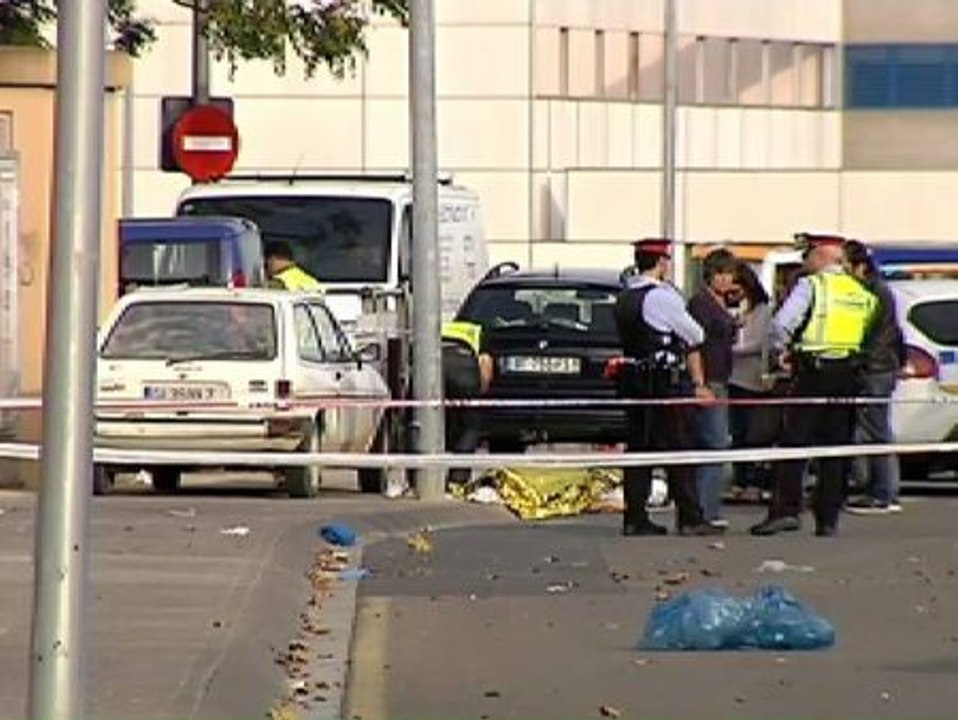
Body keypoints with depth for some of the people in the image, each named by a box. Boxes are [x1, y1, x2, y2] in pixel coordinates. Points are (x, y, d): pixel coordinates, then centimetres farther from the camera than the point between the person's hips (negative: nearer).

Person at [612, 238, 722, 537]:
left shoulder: (624, 298, 12)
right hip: (666, 380, -8)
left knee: (638, 447, 8)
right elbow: (695, 336, -4)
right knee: (679, 448, -3)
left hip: (634, 378, 8)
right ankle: (689, 518, -4)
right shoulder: (662, 296, -12)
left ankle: (635, 518, 7)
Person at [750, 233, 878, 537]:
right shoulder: (861, 292, 14)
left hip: (813, 371, -5)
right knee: (835, 447, 8)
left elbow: (781, 323, -14)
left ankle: (786, 509, -15)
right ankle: (828, 519, 7)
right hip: (849, 373, 5)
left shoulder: (811, 285, -5)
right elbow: (866, 333, 12)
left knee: (794, 442, -4)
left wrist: (781, 350, 4)